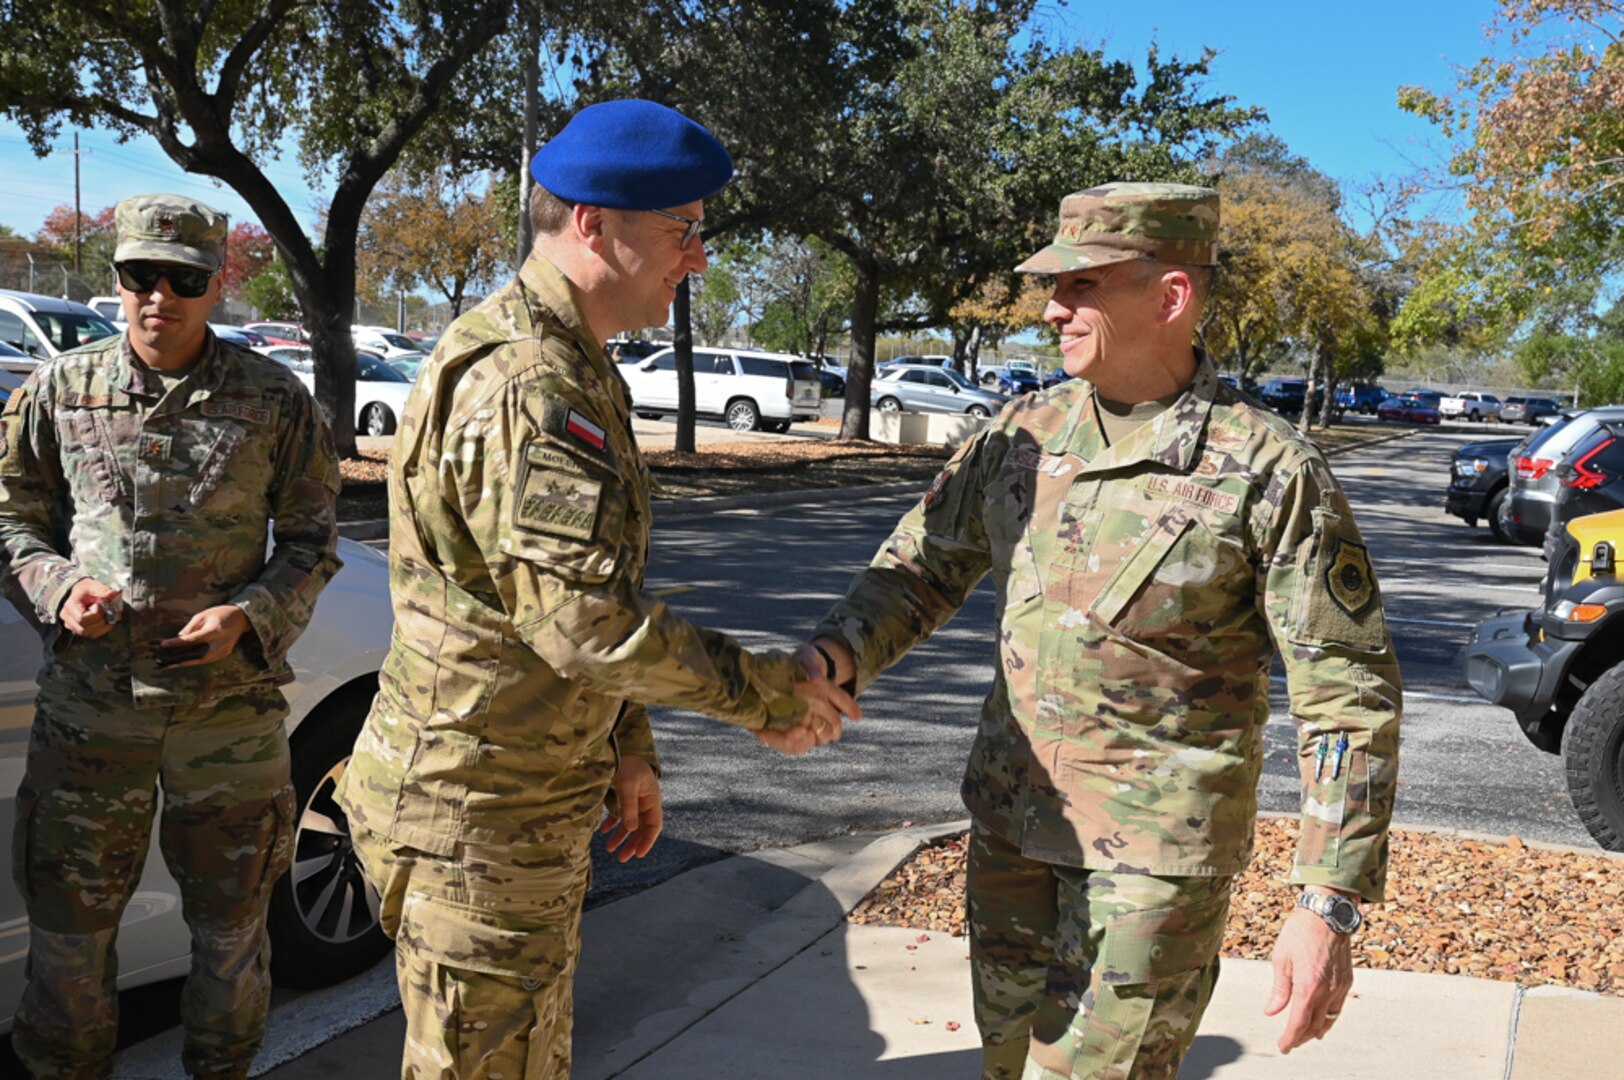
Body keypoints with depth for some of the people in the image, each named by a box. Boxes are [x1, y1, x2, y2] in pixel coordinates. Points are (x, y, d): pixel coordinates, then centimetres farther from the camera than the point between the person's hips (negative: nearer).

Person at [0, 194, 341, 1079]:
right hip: (86, 703, 1)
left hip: (231, 707, -1)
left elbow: (311, 543, 3)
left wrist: (250, 617, -13)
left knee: (229, 924, 14)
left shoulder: (273, 401, -2)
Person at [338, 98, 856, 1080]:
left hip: (538, 798, 10)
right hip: (474, 812, -10)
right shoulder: (517, 383, -24)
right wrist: (766, 694, -19)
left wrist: (627, 746, 15)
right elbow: (591, 620, -30)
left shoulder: (579, 372, 11)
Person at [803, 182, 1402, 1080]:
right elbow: (922, 566, 9)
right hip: (1010, 819, 6)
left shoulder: (1269, 473, -13)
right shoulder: (1024, 434, 2)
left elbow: (1348, 696, -12)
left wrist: (1328, 910, -17)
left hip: (1159, 846, -5)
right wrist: (828, 659, -13)